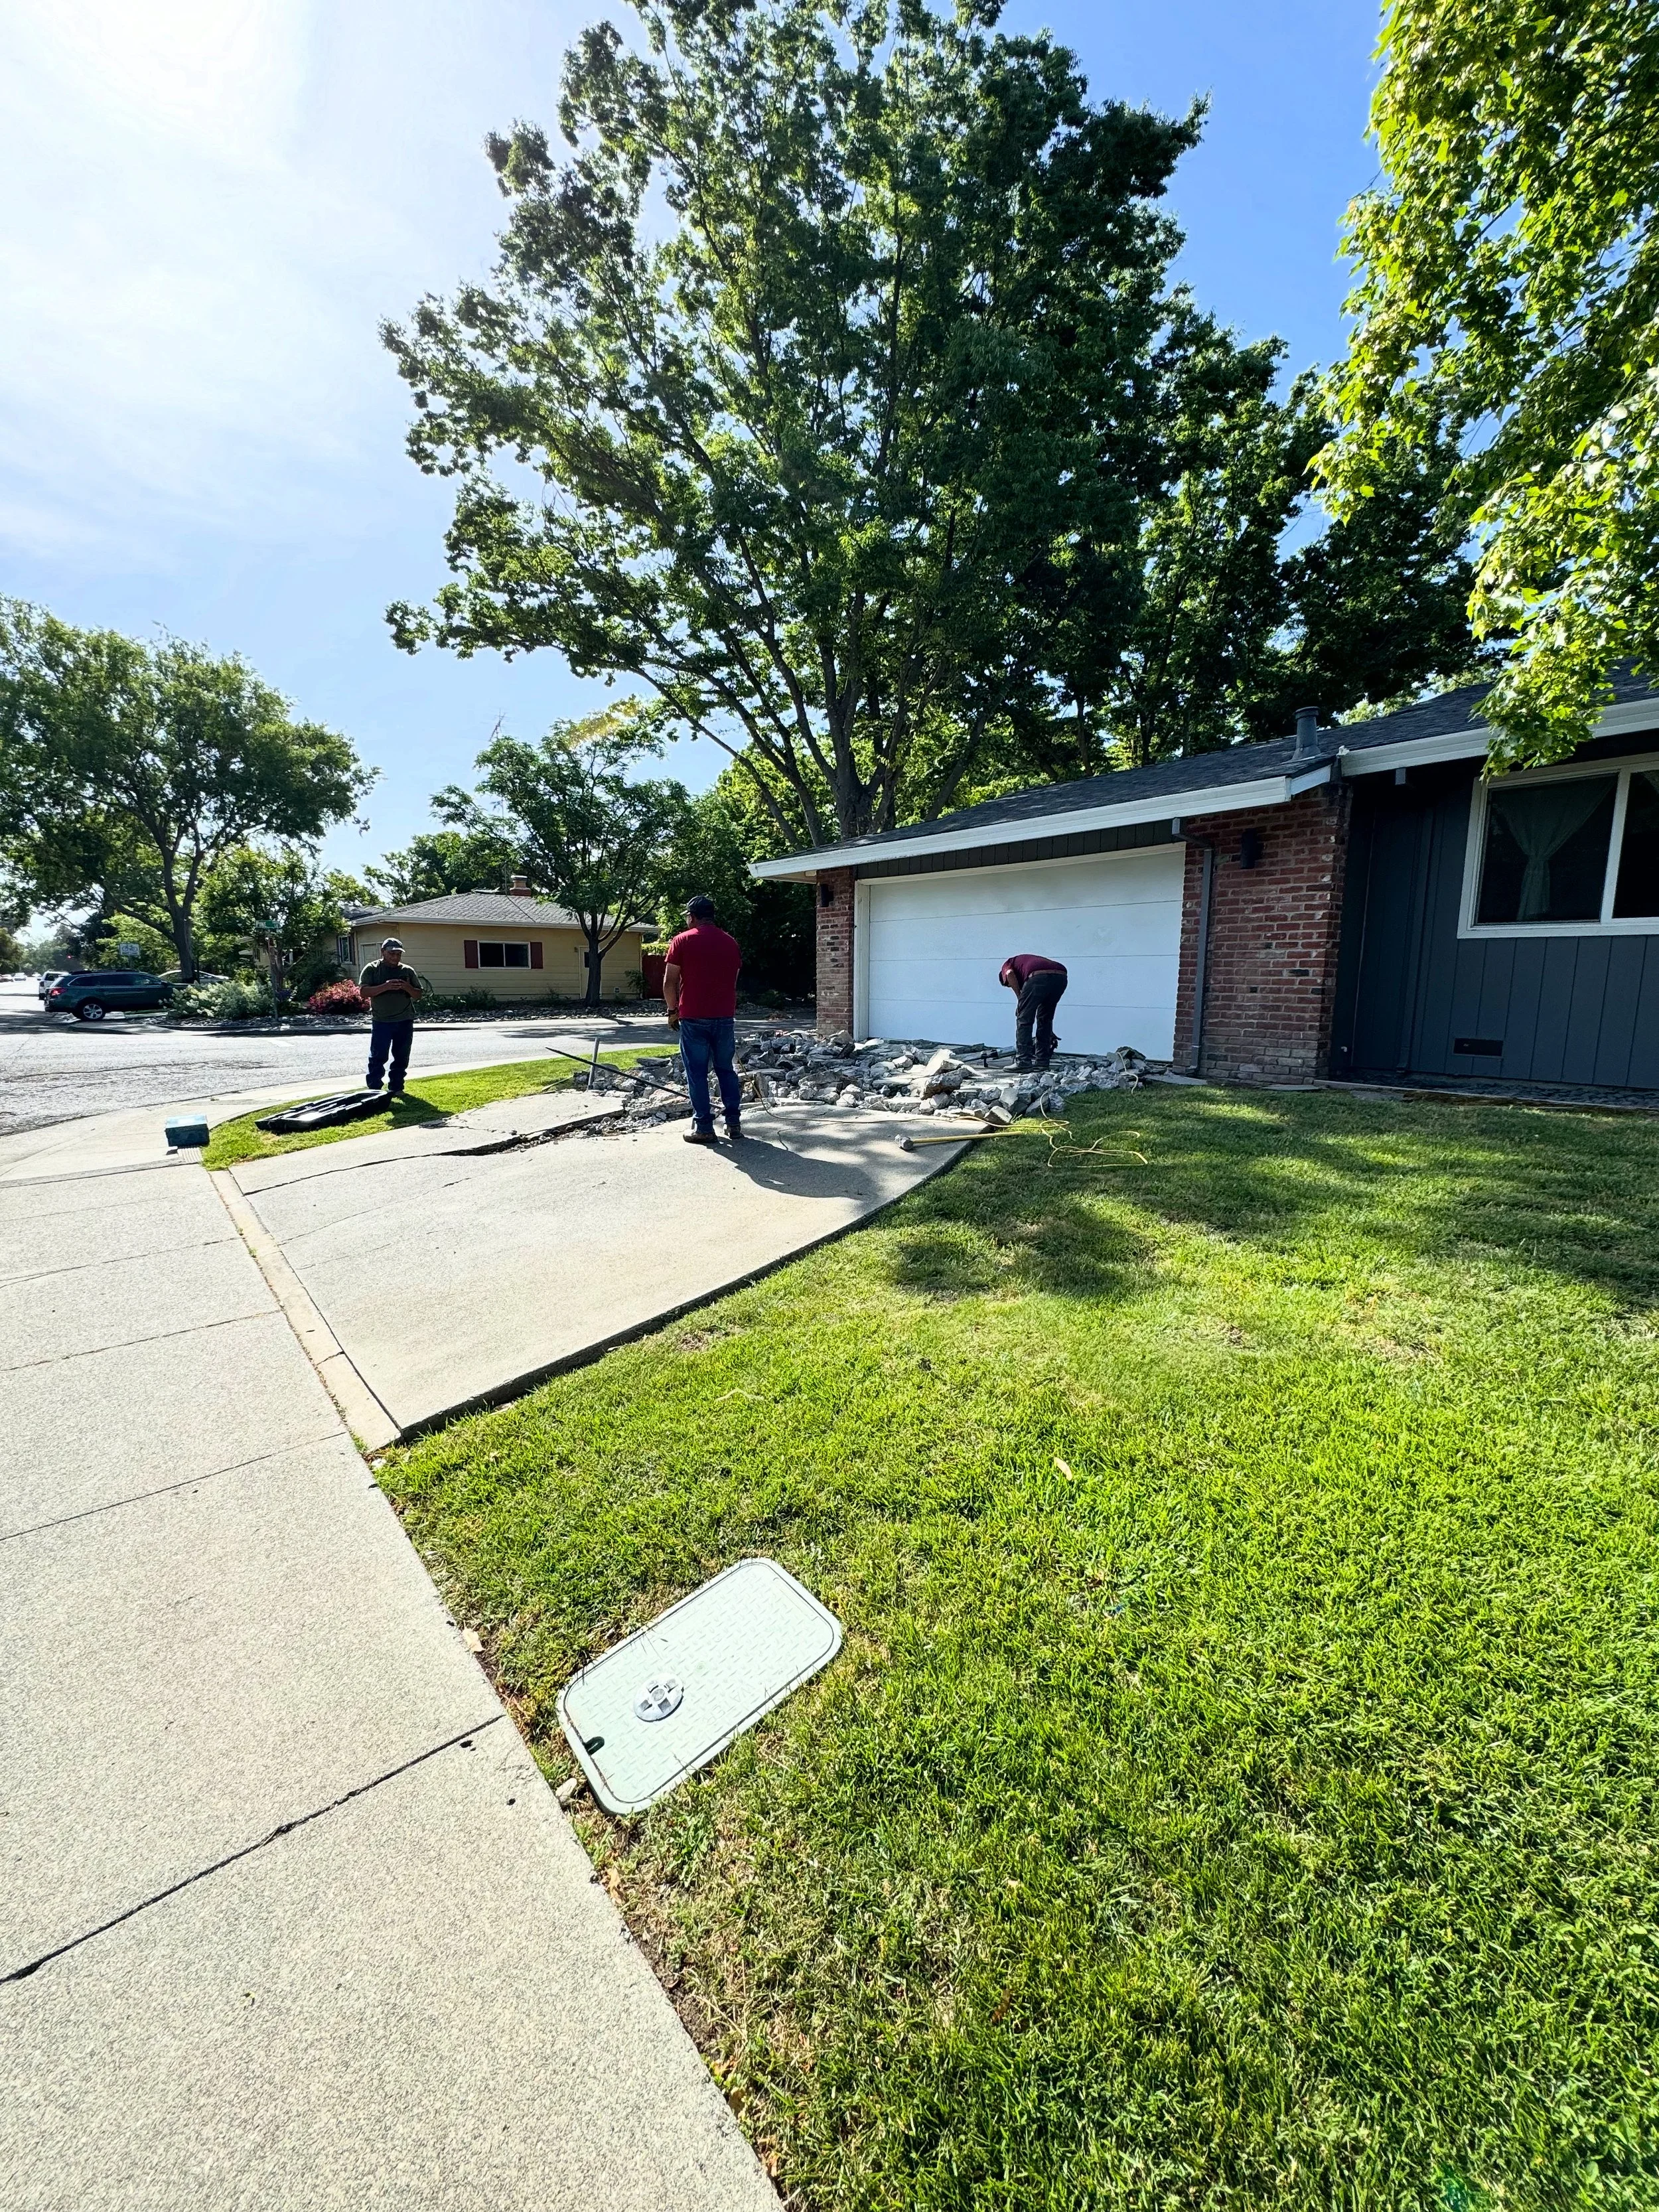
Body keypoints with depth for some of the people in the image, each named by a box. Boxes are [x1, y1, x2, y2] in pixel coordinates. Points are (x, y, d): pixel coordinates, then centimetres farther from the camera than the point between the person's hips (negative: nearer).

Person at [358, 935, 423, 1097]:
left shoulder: (408, 971, 8)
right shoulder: (372, 969, 1)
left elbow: (418, 995, 9)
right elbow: (364, 991, -10)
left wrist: (408, 988, -13)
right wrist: (385, 987, -24)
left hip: (405, 1022, 3)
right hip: (381, 1022, -3)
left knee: (401, 1058, 8)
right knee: (377, 1057, -2)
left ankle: (396, 1088, 18)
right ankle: (374, 1089, 5)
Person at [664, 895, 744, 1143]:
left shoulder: (683, 941, -3)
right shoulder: (731, 943, 10)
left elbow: (670, 982, -4)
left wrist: (673, 1011, 6)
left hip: (693, 1018, -4)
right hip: (725, 1017, 4)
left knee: (697, 1073, 2)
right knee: (726, 1069, 13)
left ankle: (703, 1127, 4)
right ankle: (734, 1123, 12)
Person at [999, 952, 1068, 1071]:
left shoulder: (1007, 965, 28)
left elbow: (1010, 974, -2)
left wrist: (1020, 998, 7)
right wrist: (1049, 1032, 54)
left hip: (1039, 977, -6)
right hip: (1061, 977, 7)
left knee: (1024, 1020, 6)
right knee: (1045, 1020, 22)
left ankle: (1023, 1062, 6)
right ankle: (1042, 1061, 24)